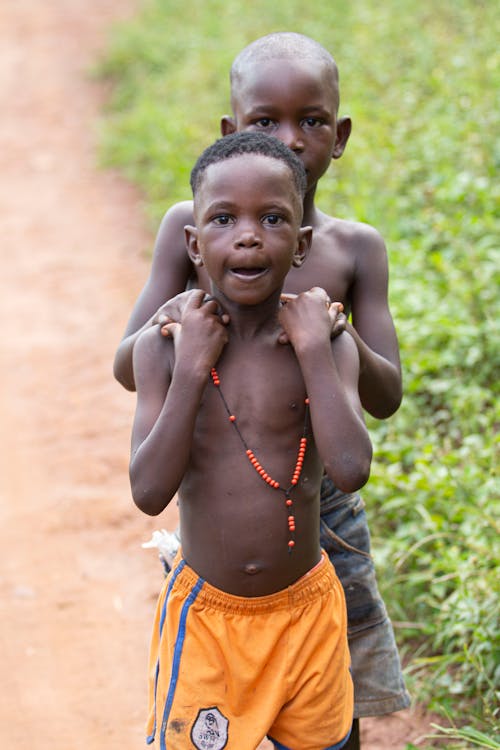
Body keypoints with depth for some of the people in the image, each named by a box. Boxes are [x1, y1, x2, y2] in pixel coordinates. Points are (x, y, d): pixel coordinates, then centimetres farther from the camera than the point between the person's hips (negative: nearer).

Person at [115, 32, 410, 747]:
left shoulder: (355, 247, -3)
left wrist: (341, 343, -28)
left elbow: (386, 397, -6)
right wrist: (164, 332, -30)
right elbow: (126, 368, -6)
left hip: (322, 507, 1)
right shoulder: (191, 226, -6)